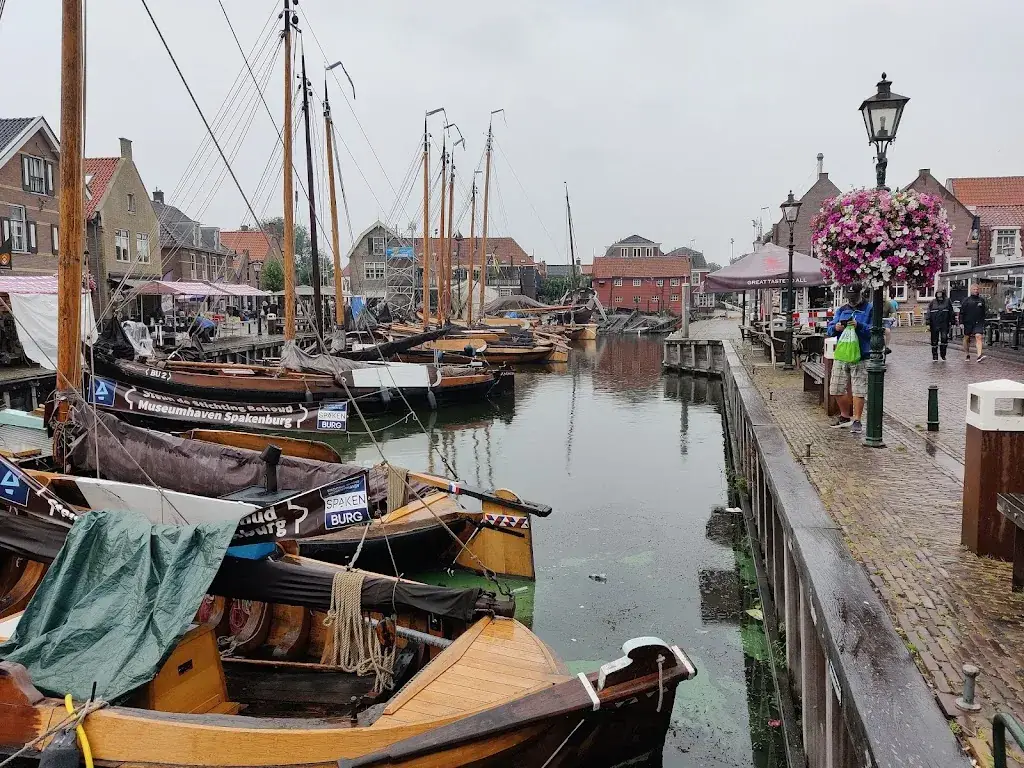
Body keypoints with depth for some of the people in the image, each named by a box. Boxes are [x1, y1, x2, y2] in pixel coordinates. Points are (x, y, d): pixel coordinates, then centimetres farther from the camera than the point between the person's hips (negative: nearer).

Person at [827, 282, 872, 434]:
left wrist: (859, 326, -24)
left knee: (858, 390, -5)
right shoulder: (842, 310, 14)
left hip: (861, 357, -5)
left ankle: (856, 420, 3)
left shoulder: (870, 310, 0)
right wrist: (835, 328, -13)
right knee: (836, 388, 10)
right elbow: (830, 329, 9)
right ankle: (845, 416, 28)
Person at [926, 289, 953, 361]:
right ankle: (935, 355, 15)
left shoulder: (947, 301, 6)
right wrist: (928, 324, -5)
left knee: (944, 338, -12)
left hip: (944, 324, -1)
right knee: (934, 340, 4)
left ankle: (943, 354, 5)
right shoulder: (932, 302, 6)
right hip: (934, 324, 1)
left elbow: (951, 312, 11)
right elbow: (928, 313, 3)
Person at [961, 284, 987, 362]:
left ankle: (979, 355, -27)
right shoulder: (966, 300, 2)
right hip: (968, 323, 0)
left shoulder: (981, 300, 10)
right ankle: (968, 355, 25)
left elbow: (983, 312, 20)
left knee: (979, 337, -16)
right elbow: (961, 312, 1)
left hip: (978, 323, 0)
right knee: (966, 338, 9)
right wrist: (961, 322, -5)